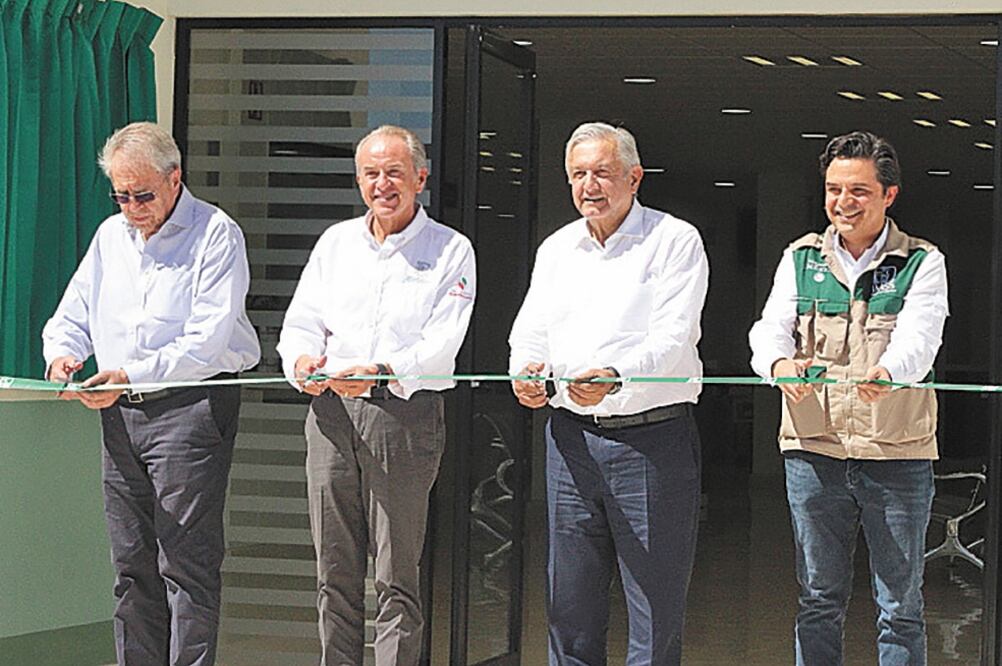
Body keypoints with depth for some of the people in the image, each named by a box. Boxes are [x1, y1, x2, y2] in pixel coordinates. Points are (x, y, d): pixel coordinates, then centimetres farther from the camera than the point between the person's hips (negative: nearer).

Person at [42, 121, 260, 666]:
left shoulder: (215, 235, -8)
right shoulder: (110, 235, 15)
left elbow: (208, 340, -17)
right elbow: (72, 315, 19)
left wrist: (131, 376, -25)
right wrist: (63, 354, -5)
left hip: (190, 411, -7)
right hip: (120, 415, 7)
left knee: (186, 562, -8)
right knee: (131, 562, 9)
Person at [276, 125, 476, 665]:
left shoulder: (450, 251, 0)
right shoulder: (336, 241, 15)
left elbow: (440, 346, -9)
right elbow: (302, 321, 12)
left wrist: (381, 372, -26)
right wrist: (303, 360, -11)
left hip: (405, 416, -4)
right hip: (332, 415, 5)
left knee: (396, 577, -3)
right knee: (334, 571, 8)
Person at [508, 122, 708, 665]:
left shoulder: (675, 241, -2)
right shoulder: (556, 249, 16)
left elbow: (672, 337, -14)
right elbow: (532, 329, 11)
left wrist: (615, 376, -32)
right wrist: (526, 370, -13)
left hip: (652, 437, -5)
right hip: (571, 439, 5)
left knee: (656, 613, -2)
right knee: (570, 607, 9)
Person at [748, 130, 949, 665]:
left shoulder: (922, 263, 3)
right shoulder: (800, 259, 11)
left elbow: (919, 336, -14)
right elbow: (770, 329, -2)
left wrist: (887, 371, -37)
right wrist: (779, 362, -28)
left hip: (897, 454, -2)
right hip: (813, 450, 2)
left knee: (900, 606, 4)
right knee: (818, 599, 9)